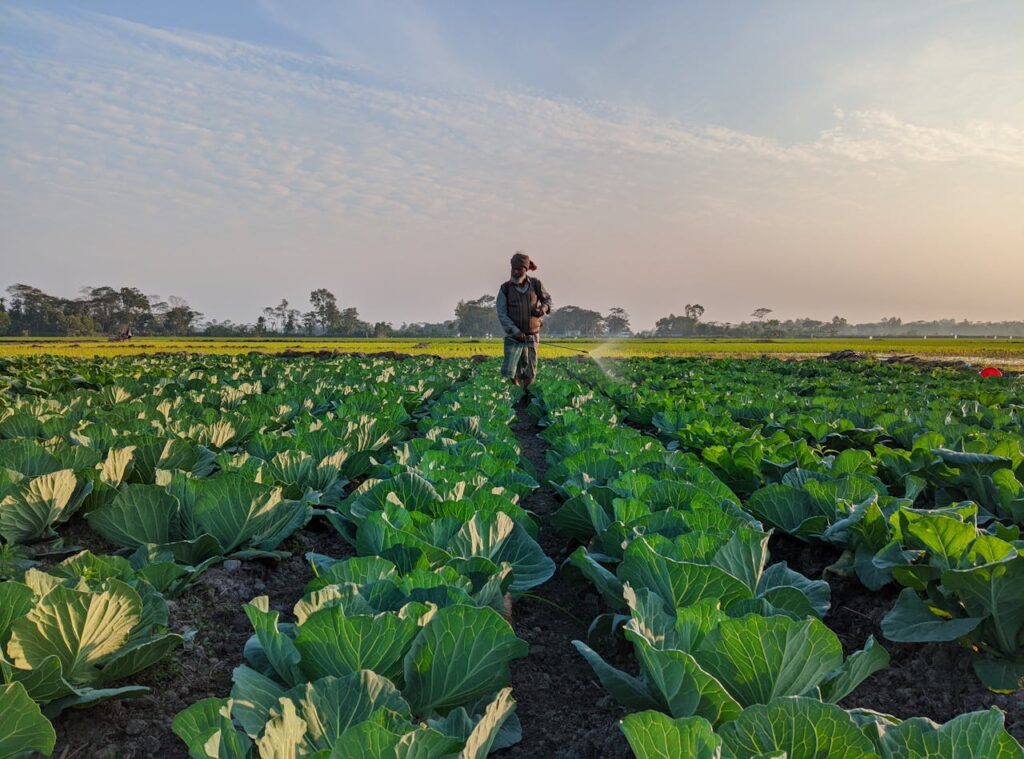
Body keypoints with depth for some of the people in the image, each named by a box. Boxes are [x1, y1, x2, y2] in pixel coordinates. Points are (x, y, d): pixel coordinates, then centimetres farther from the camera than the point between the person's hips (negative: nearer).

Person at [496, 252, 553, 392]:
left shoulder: (535, 284, -1)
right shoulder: (505, 288, -4)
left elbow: (547, 299, 14)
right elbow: (502, 314, -6)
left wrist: (544, 308, -10)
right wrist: (515, 331, -17)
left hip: (532, 336, 2)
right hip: (513, 337, -1)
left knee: (529, 373, 8)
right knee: (509, 374, -9)